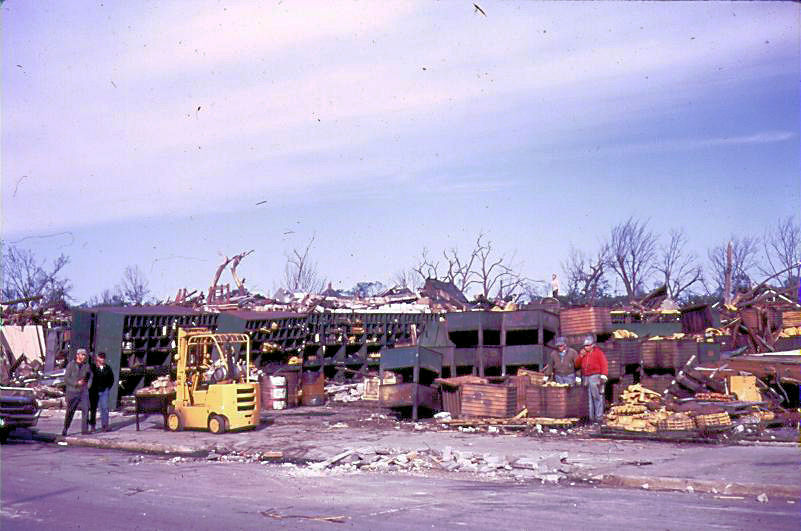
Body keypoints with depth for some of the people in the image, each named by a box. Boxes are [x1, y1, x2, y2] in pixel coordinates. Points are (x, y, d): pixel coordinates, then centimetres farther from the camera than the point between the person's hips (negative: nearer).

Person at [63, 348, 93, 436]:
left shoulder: (87, 366, 6)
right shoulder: (71, 365, -4)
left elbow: (90, 376, 20)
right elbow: (66, 379, -7)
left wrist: (88, 386, 6)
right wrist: (77, 383, -17)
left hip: (83, 391, 2)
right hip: (72, 391, -2)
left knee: (86, 409, -10)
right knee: (70, 411, 4)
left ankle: (84, 429, -6)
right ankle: (65, 429, 20)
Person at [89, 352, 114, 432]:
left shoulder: (108, 368, 6)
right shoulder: (92, 368, -5)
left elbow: (111, 379, 18)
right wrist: (90, 388, -4)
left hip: (104, 391, 2)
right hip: (94, 392, -2)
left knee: (105, 408, -6)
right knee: (93, 408, 9)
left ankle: (105, 426, -6)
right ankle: (92, 425, 22)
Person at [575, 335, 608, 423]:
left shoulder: (598, 352, 2)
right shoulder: (583, 353, 18)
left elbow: (604, 365, -5)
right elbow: (577, 365, 16)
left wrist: (603, 376, -14)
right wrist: (581, 356, 2)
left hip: (595, 377, -5)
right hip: (586, 378, 5)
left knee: (597, 397, -7)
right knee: (589, 399, 5)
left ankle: (599, 417, -6)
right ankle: (591, 417, 9)